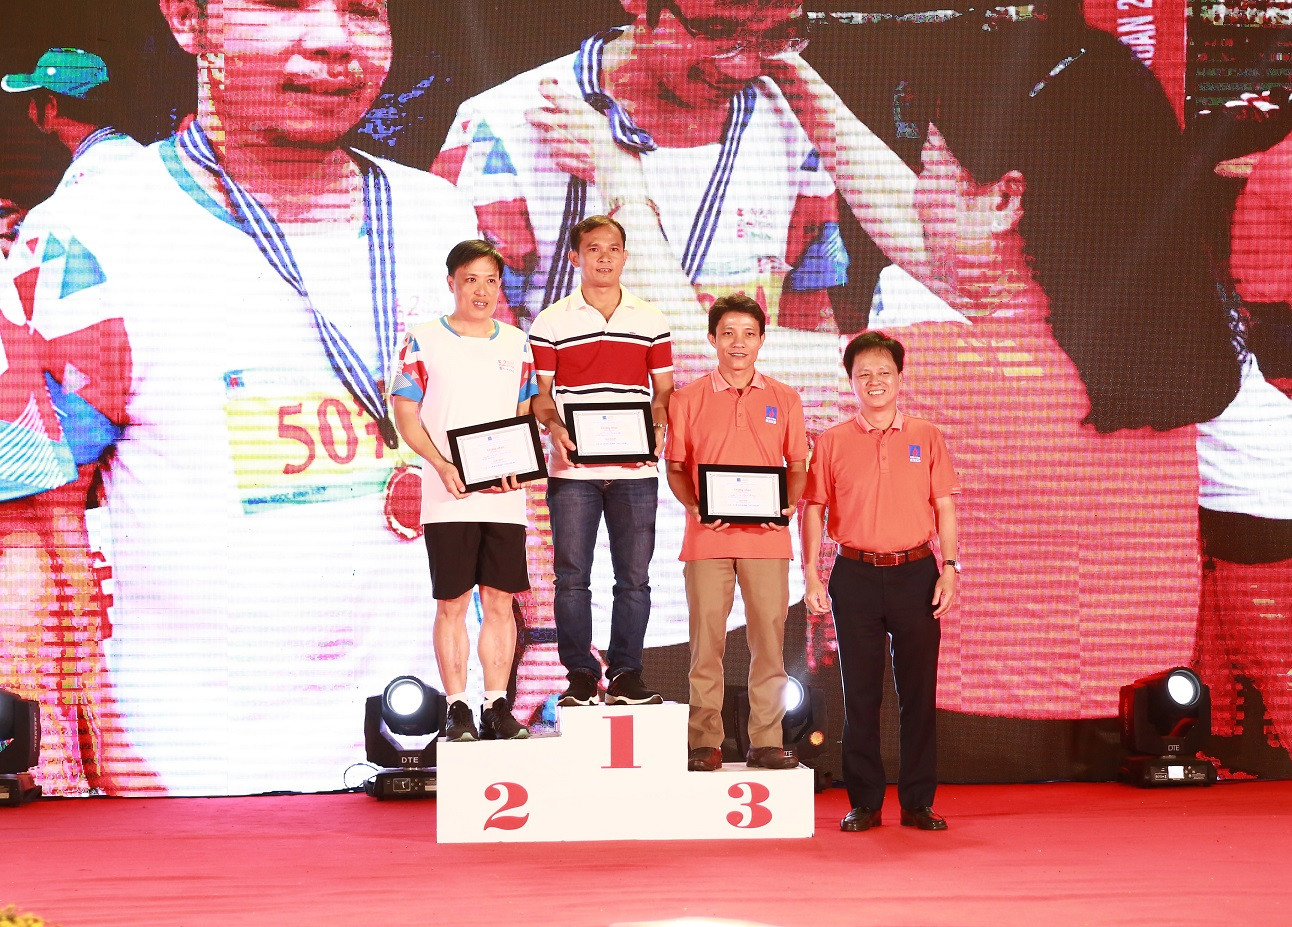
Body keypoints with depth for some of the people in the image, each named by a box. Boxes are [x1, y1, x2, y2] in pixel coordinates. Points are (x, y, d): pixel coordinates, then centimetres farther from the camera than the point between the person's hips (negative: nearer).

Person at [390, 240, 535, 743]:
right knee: (452, 603, 0)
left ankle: (497, 707, 12)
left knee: (499, 601, 4)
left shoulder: (516, 343, 12)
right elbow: (405, 413, -1)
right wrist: (442, 465, -15)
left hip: (504, 496, 3)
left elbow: (526, 414, 14)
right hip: (449, 496, -3)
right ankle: (457, 709, 7)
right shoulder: (424, 341, 1)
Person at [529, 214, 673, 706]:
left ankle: (626, 674, 10)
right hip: (573, 470, -1)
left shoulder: (652, 320, 10)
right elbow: (540, 392, 5)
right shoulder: (552, 321, 5)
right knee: (572, 576, 0)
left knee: (634, 576, 2)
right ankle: (579, 675, 8)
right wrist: (553, 427, -15)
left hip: (635, 471, 1)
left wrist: (658, 430, -8)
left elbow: (664, 389, 11)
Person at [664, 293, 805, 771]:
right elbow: (675, 467, 9)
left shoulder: (784, 399, 11)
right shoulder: (688, 399, 7)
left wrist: (789, 504, -5)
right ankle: (705, 742, 3)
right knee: (706, 640, -2)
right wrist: (695, 505, -9)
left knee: (769, 639, 0)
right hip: (707, 536, -1)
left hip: (767, 537, 1)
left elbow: (797, 466, 14)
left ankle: (766, 741, 6)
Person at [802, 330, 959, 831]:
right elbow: (814, 510, 6)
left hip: (916, 573, 0)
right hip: (856, 576, 0)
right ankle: (864, 803, 10)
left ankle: (919, 803, 9)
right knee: (860, 694, 3)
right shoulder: (832, 442, 6)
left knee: (919, 691, 2)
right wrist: (811, 576, -2)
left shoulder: (926, 437, 7)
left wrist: (950, 568, -3)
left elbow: (945, 508, 6)